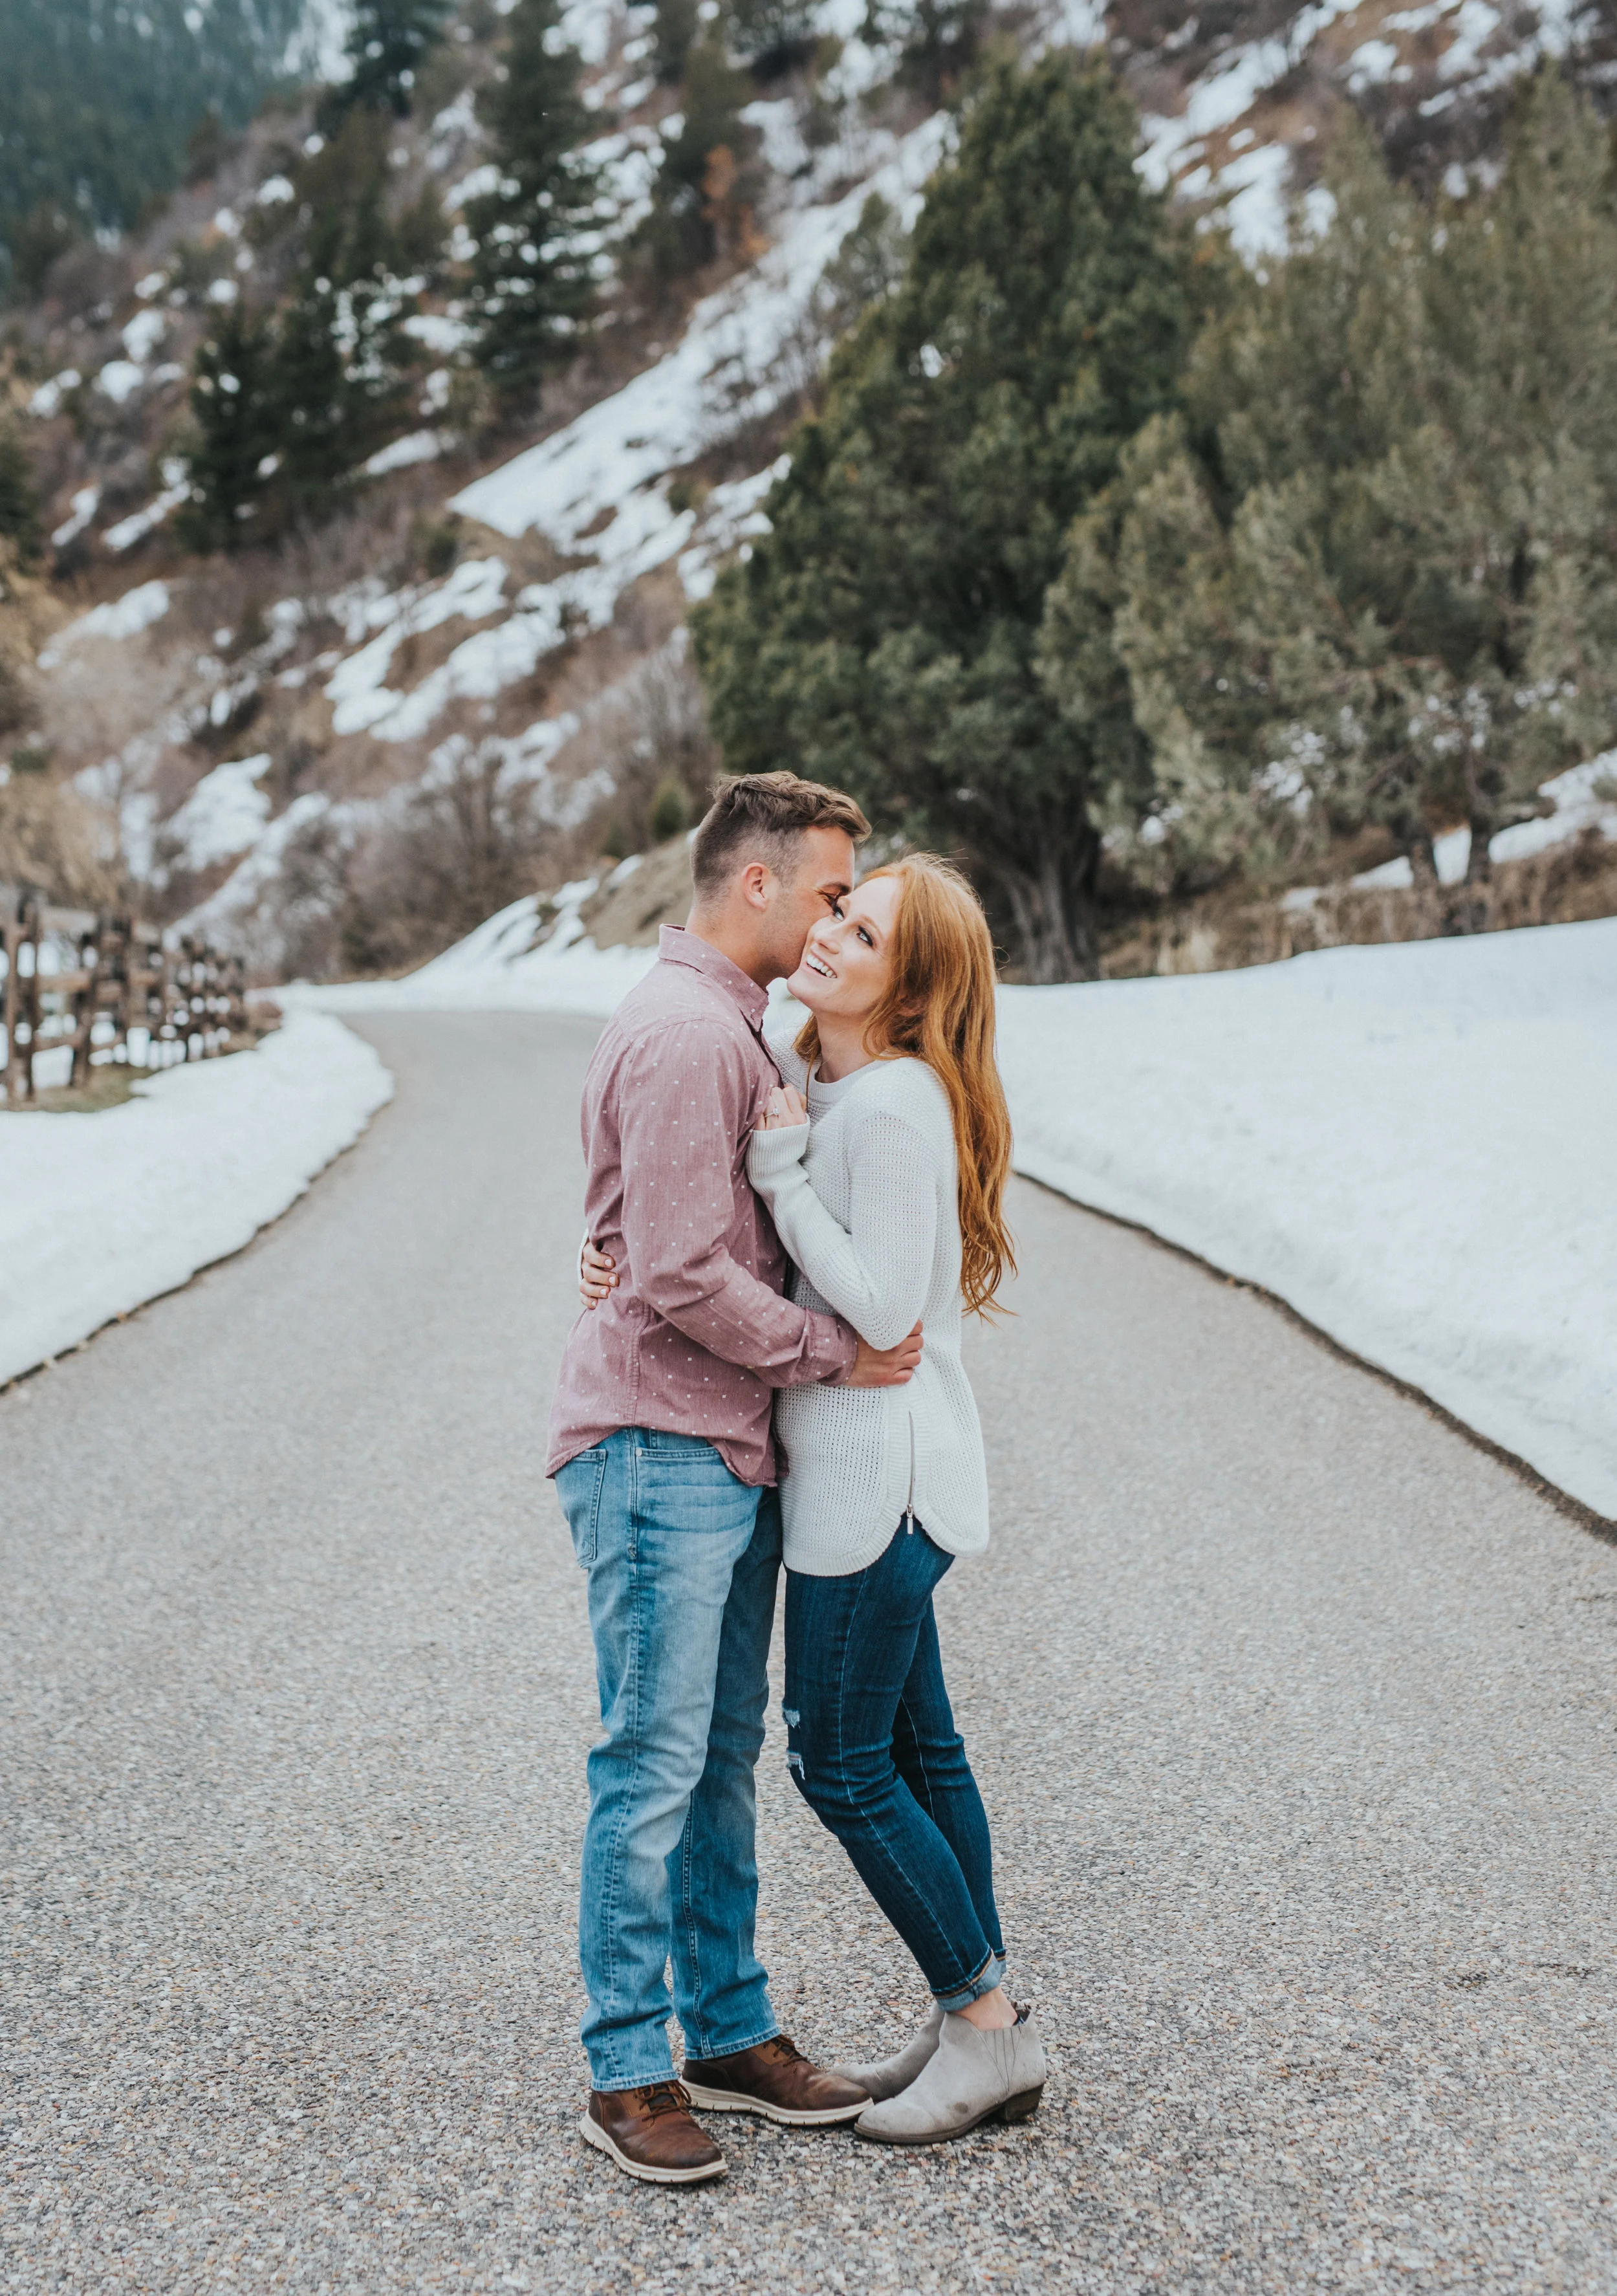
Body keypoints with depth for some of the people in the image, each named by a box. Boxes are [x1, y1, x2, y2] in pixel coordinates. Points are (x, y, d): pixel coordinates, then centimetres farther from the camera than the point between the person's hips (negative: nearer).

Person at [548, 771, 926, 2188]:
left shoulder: (730, 1030, 18)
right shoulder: (683, 1036, -16)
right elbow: (684, 1278, -21)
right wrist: (837, 1353, -12)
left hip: (729, 1452, 10)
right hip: (658, 1450, -10)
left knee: (724, 1755, 14)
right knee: (656, 1763, -3)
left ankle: (730, 2034, 24)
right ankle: (627, 2074, 7)